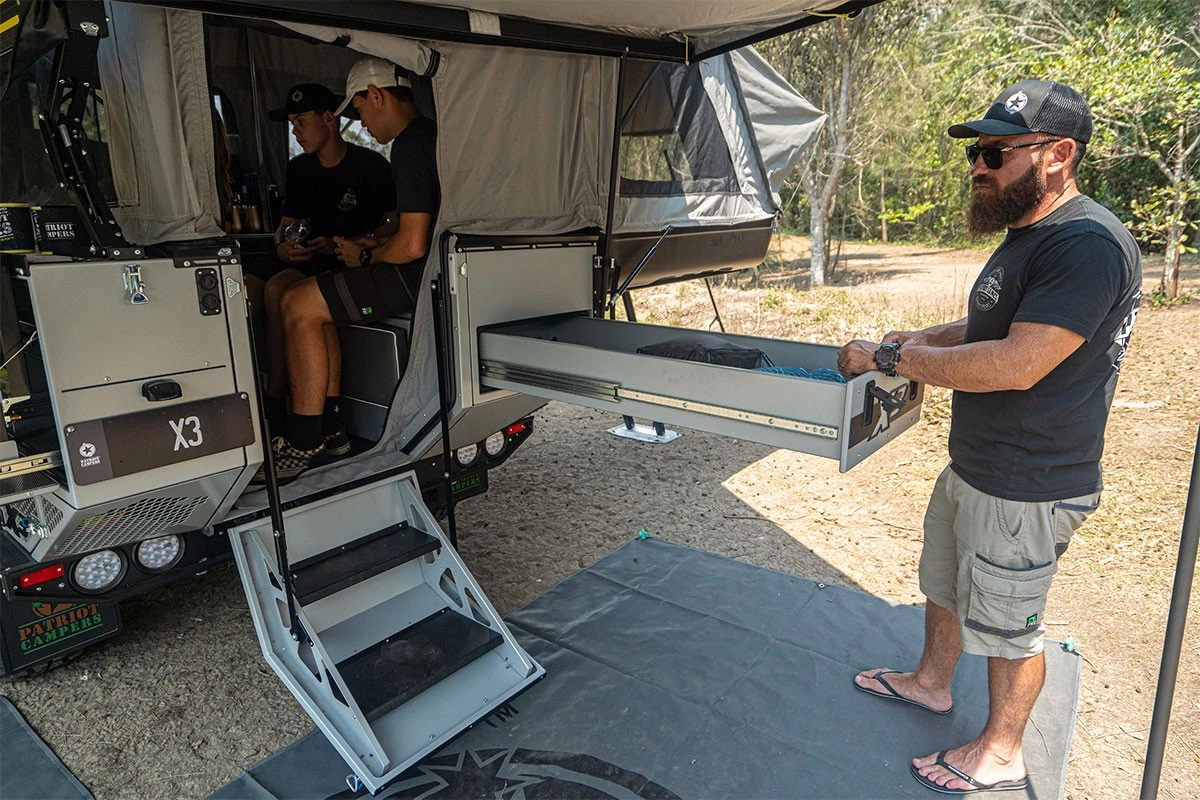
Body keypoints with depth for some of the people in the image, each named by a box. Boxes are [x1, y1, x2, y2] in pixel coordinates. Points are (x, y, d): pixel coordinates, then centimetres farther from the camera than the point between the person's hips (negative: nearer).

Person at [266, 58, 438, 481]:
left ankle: (304, 443, -6)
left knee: (298, 305, -10)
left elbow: (412, 246, -22)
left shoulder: (410, 146, -15)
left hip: (420, 276, -11)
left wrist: (365, 258, -4)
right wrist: (375, 244, 17)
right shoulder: (432, 134, 19)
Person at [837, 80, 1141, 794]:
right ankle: (932, 683, 49)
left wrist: (891, 358, -22)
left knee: (1007, 625, 10)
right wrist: (924, 340, 6)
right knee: (944, 583, 25)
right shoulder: (1027, 233, 9)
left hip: (1027, 491, -10)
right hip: (972, 468, 10)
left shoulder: (1088, 245, -25)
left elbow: (1016, 364, -30)